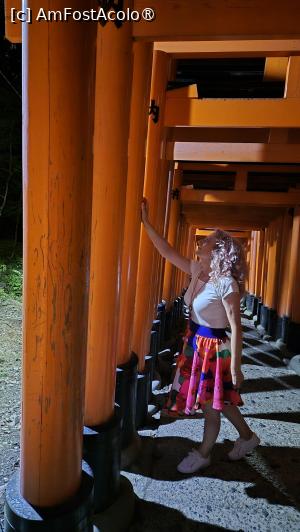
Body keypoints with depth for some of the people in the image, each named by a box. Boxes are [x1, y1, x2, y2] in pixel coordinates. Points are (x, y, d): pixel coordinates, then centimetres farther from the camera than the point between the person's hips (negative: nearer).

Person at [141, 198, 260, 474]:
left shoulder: (226, 283, -23)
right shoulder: (198, 271, -1)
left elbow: (236, 328, -21)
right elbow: (167, 251, 3)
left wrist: (235, 367, -18)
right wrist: (146, 222, 1)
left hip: (214, 348, -8)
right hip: (196, 343, 8)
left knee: (211, 404, 12)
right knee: (218, 399, 23)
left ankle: (203, 454, 36)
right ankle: (247, 436, 47)